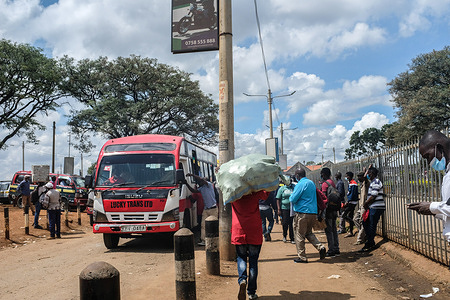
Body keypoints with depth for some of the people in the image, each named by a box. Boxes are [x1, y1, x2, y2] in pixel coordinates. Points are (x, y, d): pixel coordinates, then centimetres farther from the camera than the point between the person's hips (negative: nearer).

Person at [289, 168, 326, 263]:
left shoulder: (300, 184, -12)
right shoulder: (311, 183, 15)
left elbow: (293, 199, -14)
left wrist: (291, 196, 6)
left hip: (302, 213, -8)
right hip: (313, 212, 8)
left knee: (299, 235, 3)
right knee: (309, 233, 21)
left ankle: (302, 257, 7)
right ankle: (320, 247, 1)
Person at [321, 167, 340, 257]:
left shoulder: (325, 184, -14)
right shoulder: (333, 183, 14)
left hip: (328, 210, -9)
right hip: (334, 210, 9)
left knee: (328, 230, -4)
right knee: (334, 229, 13)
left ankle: (331, 250, -2)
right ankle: (336, 249, 18)